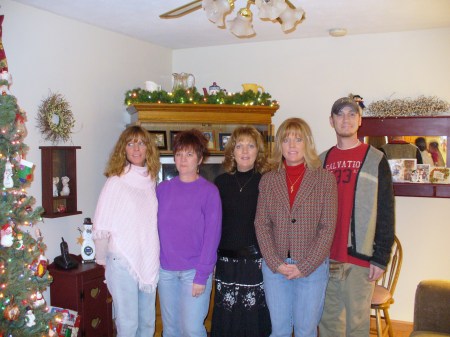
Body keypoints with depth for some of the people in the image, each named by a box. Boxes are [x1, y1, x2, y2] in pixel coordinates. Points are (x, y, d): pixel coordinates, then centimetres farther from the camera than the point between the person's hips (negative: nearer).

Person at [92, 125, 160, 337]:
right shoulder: (116, 182, -10)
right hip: (123, 263, -5)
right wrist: (102, 260, -3)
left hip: (149, 262, 5)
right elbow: (101, 228, -10)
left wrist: (153, 258, 9)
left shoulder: (151, 181, 6)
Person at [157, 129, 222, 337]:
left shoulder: (209, 191, -7)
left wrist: (202, 276, -13)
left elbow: (212, 236, -10)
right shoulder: (163, 189, 4)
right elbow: (155, 228, 8)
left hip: (194, 270, -4)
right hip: (165, 269, 4)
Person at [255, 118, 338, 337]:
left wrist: (305, 266, -12)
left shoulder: (325, 179, -4)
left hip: (312, 267, -2)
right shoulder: (267, 180, 4)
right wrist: (276, 263, -10)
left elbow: (327, 228, -7)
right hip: (274, 266, 2)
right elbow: (261, 225, 1)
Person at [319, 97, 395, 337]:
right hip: (324, 258, 4)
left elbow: (386, 212, -4)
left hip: (359, 258, -4)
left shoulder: (375, 160, -1)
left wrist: (381, 257, -8)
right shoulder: (322, 161, 10)